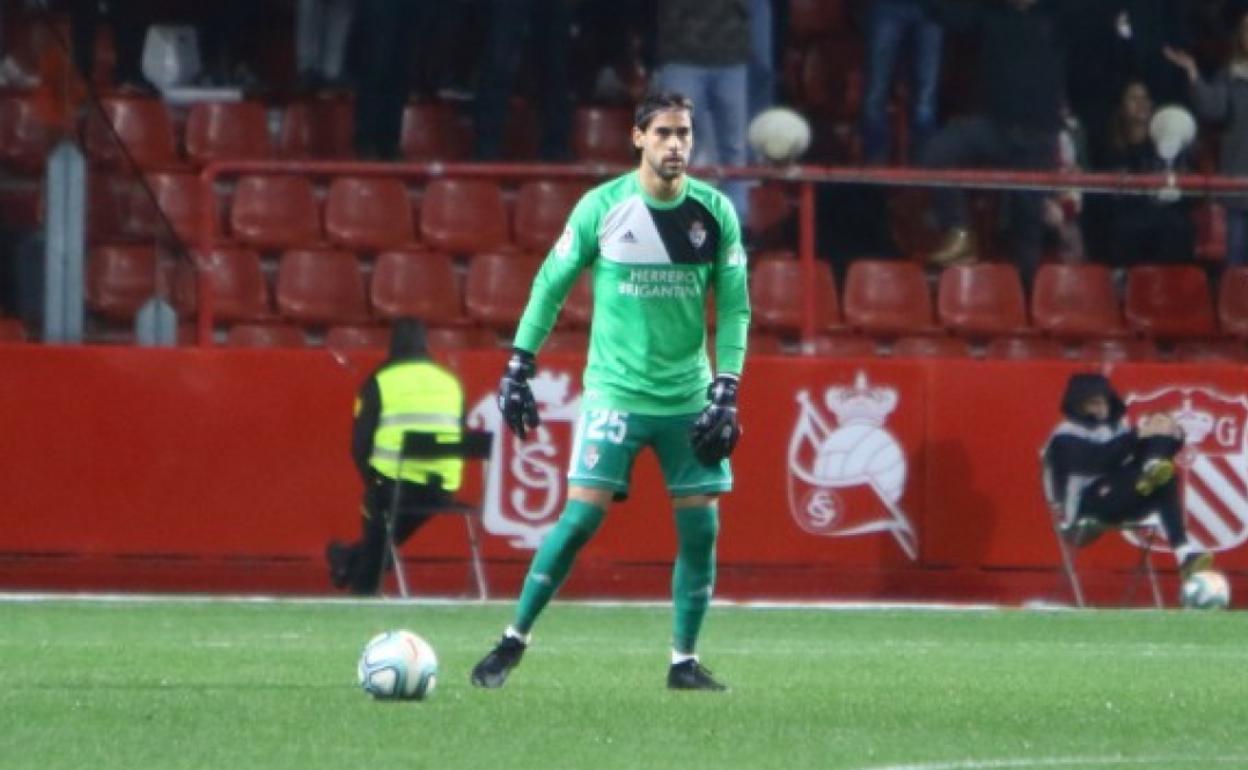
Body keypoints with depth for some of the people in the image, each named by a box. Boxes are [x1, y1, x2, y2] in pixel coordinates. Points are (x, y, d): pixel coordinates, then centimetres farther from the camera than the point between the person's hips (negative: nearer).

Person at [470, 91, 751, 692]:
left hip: (689, 397, 3)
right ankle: (513, 642, 1)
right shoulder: (602, 207, -6)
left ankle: (685, 662, 13)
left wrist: (726, 391, -4)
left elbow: (735, 306, 4)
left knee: (701, 528, 0)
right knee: (580, 517, -11)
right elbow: (551, 284, 2)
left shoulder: (715, 213, -1)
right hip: (614, 390, -3)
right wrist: (517, 367, -1)